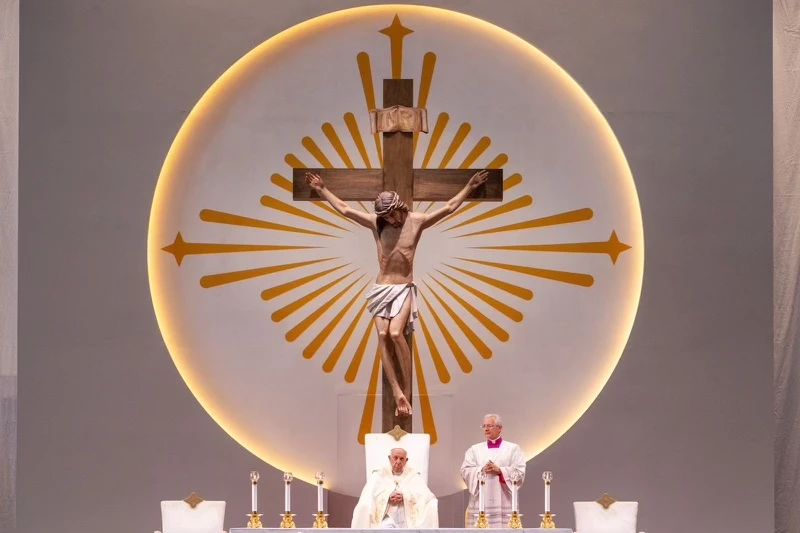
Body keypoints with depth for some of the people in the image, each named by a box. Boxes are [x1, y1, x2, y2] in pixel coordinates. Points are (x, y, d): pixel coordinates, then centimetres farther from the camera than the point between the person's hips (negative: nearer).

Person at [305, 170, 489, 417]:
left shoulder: (417, 221, -2)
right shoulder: (376, 222, 3)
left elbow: (448, 207, -3)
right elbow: (344, 209, 8)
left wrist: (469, 187, -9)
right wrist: (322, 190, 9)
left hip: (404, 289, -3)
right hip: (381, 288, 3)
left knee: (395, 333, -23)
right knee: (383, 336, -13)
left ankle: (407, 388, -14)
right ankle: (397, 392, -15)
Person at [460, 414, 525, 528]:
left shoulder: (513, 449, 9)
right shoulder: (474, 449, 15)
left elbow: (520, 473, -2)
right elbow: (465, 471, 3)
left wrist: (499, 470, -14)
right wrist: (482, 470, -14)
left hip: (504, 505, -2)